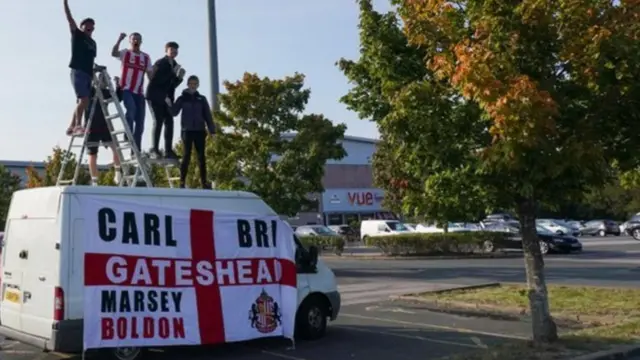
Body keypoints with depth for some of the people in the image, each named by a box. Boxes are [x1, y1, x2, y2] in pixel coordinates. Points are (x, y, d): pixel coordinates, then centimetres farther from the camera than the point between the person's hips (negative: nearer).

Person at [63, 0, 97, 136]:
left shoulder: (93, 43, 21)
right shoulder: (77, 35, 5)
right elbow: (69, 18, -3)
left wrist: (94, 73, 14)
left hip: (88, 74, 7)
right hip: (78, 71, -7)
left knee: (81, 101, 6)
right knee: (84, 99, -20)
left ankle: (71, 127, 13)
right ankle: (77, 125, -20)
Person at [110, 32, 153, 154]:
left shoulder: (146, 57, 13)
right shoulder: (125, 53, 4)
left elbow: (150, 74, 14)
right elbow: (113, 53, -18)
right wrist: (119, 40, -28)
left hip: (139, 92, 4)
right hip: (126, 89, -4)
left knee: (140, 122, 2)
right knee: (131, 108, -33)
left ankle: (137, 150, 9)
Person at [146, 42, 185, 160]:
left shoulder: (174, 65, 12)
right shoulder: (160, 63, -8)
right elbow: (156, 80, -21)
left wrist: (179, 77, -7)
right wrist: (173, 74, -22)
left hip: (165, 98, 7)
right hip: (155, 96, -7)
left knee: (169, 122, -3)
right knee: (158, 121, -16)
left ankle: (168, 150, -3)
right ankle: (154, 150, -16)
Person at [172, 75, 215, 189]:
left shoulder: (202, 99, 11)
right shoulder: (182, 98, 7)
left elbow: (208, 115, 7)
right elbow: (174, 112, -1)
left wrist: (212, 130, -2)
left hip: (200, 131, 2)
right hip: (187, 131, -2)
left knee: (201, 156, 1)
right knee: (187, 155, -7)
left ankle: (204, 182, 3)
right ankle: (182, 182, -6)